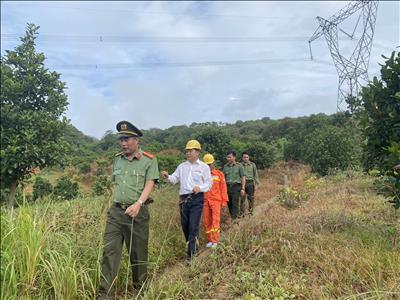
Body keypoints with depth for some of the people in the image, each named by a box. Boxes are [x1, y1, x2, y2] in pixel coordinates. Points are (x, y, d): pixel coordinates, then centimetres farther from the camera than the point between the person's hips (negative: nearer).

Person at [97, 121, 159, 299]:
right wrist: (116, 204, 14)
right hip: (115, 211, 4)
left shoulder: (149, 160, -4)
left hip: (137, 212, -4)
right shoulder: (117, 159, 11)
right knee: (109, 251, 1)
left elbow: (149, 185, -13)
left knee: (138, 253, 8)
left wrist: (138, 204, -27)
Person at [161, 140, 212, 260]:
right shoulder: (182, 166, 13)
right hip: (184, 199, 5)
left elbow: (209, 183, 0)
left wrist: (200, 188, -18)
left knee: (193, 225, -9)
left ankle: (191, 253, -2)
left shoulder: (204, 167, 2)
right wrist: (167, 177, -15)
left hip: (197, 199, -4)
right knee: (185, 225, 12)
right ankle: (193, 246, 34)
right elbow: (174, 179, 6)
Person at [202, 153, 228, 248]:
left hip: (216, 201, -2)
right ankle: (209, 240, 17)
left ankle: (215, 241, -2)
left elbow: (223, 188, 5)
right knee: (207, 221, 5)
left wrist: (224, 200, 2)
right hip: (206, 201, 2)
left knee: (215, 220, -6)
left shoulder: (219, 174, 4)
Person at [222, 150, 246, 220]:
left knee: (235, 204, -8)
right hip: (228, 187, 4)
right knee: (229, 204, 8)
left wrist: (243, 188, -8)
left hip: (236, 187, -4)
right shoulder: (225, 166, 10)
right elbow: (223, 177, 14)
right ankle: (232, 217, 23)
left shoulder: (239, 166, -1)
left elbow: (243, 177, -2)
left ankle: (234, 219, -4)